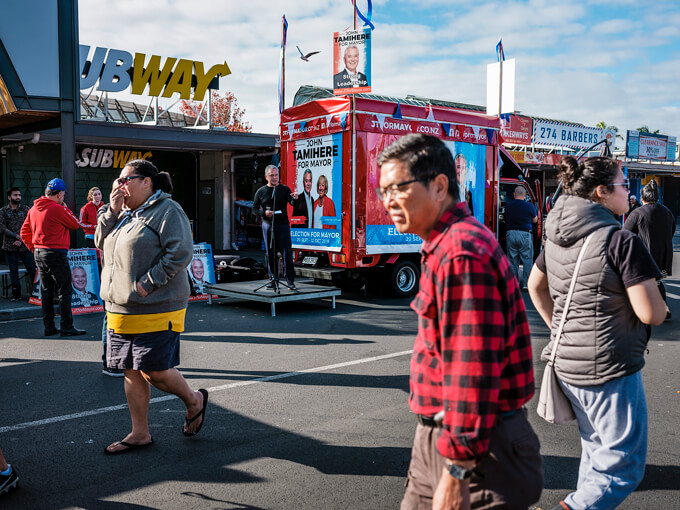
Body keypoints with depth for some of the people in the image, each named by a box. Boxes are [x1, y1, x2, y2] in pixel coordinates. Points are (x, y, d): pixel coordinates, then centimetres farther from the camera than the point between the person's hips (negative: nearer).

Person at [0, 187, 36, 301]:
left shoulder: (25, 209, 5)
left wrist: (22, 240, -11)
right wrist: (17, 236, -14)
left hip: (25, 246, 0)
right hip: (9, 247, 1)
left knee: (32, 269, 0)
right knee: (13, 271, 6)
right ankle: (16, 294, 14)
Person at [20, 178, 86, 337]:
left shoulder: (34, 209, 10)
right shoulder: (57, 209, -15)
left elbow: (24, 232, 14)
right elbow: (75, 224, -5)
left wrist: (34, 248, 17)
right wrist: (65, 208, 5)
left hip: (39, 254, 8)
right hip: (56, 254, -8)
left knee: (46, 292, 13)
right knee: (64, 292, -2)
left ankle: (49, 326, 18)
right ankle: (66, 327, -1)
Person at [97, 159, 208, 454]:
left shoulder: (167, 211, -10)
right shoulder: (125, 214, 17)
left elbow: (180, 254, -19)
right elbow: (101, 242, 14)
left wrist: (147, 283, -21)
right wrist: (113, 210, 2)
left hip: (156, 310, -8)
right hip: (121, 309, 8)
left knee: (154, 372, -5)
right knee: (132, 372, 11)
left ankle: (194, 400, 23)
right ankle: (140, 433, 24)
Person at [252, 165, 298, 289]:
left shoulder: (284, 189, 3)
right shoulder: (261, 191, 7)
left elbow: (292, 203, -10)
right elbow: (254, 209, 10)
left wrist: (295, 199, -33)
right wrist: (264, 213, -10)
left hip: (282, 224, -2)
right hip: (267, 225, 2)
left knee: (287, 253, -5)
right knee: (270, 253, 6)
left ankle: (290, 280, 1)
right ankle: (273, 279, 15)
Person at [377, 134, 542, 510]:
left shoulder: (461, 255, -23)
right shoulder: (445, 246, 12)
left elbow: (472, 369, -27)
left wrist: (456, 473, -23)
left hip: (476, 449, -10)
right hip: (438, 436, 10)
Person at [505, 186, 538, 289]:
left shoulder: (508, 206, 1)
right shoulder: (529, 206, -6)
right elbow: (535, 220, 5)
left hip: (510, 234, 3)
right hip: (525, 234, -3)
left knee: (512, 260, 10)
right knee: (527, 260, 6)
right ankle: (526, 283, 6)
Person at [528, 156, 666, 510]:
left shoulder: (557, 236, 5)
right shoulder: (621, 241, -17)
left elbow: (535, 286, 17)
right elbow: (651, 314, -18)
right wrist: (660, 305, 4)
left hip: (567, 362, 8)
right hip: (610, 367, -8)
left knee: (596, 451, 24)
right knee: (623, 464, 6)